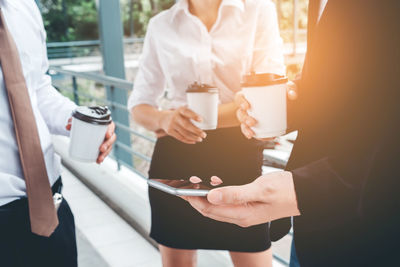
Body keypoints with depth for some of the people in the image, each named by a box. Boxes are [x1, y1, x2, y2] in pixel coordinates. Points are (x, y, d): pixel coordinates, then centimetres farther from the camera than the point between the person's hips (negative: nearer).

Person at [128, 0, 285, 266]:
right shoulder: (160, 25, 6)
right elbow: (140, 105, 7)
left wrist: (195, 117, -14)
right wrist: (166, 119, -17)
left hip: (240, 155, -1)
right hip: (175, 159, 2)